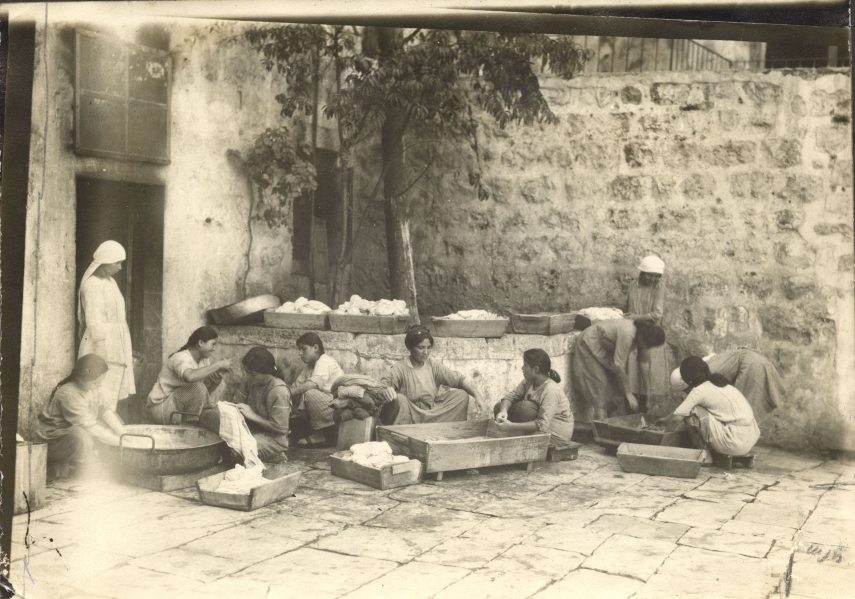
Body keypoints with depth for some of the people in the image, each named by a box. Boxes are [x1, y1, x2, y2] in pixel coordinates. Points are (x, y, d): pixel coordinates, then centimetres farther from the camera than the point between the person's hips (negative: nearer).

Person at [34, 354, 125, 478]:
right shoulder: (68, 394, -28)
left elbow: (105, 410, -3)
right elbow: (89, 427, -30)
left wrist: (124, 434, -16)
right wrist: (118, 441, -27)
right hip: (51, 441, -10)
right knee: (82, 437, -37)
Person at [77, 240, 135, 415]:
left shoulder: (110, 282, 14)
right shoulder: (92, 285, -13)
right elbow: (95, 325, -17)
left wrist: (126, 348, 18)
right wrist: (106, 359, -19)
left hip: (116, 346, 9)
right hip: (102, 350, -9)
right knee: (103, 401, -7)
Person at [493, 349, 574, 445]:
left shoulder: (550, 391, -30)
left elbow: (542, 425, -35)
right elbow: (511, 396, -5)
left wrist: (511, 427, -40)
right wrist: (503, 411, -30)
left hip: (555, 435, -9)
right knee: (499, 407, -1)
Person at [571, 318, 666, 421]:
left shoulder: (642, 334, -13)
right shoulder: (627, 333, -37)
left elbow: (643, 362, -1)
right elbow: (619, 365, -33)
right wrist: (629, 394, -27)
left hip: (606, 350, 8)